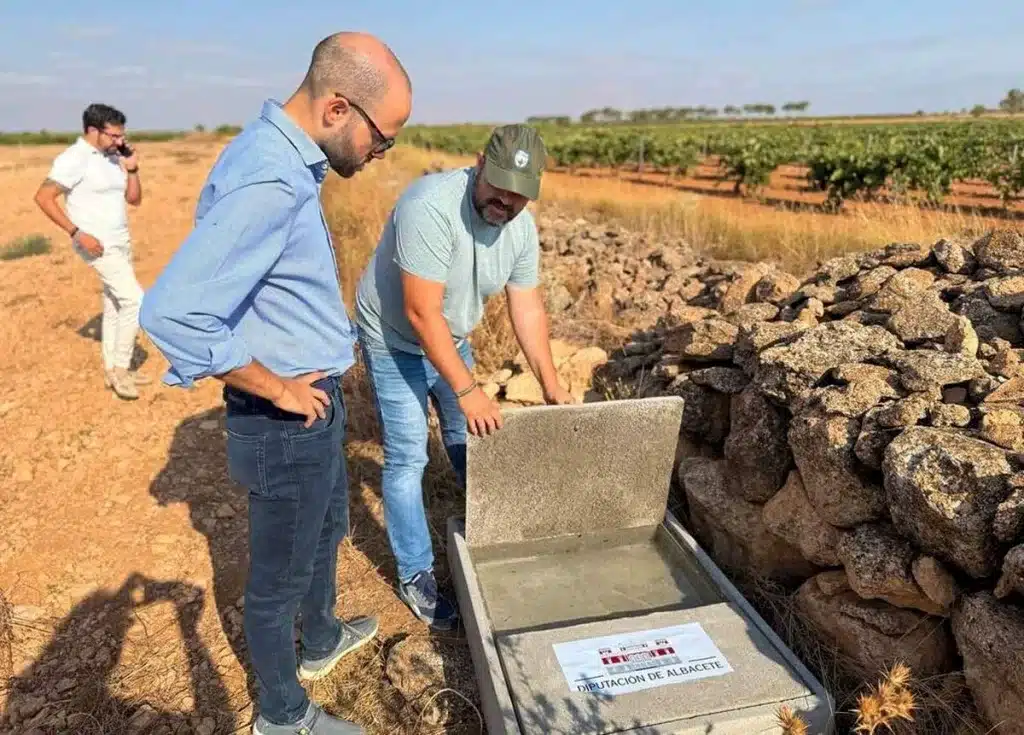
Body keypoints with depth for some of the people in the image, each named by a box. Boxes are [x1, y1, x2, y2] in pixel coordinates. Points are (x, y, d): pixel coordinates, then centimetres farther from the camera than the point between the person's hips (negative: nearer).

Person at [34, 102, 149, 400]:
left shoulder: (113, 158, 8)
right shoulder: (75, 159, -14)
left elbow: (134, 199, 12)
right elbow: (43, 197, -17)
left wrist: (132, 169, -2)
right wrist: (77, 233, -20)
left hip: (120, 241, 8)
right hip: (99, 245, -8)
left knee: (115, 305, 12)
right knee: (134, 300, -14)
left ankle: (113, 370, 22)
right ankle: (120, 367, -1)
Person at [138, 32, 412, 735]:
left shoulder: (286, 158, 3)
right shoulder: (268, 182, -29)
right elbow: (172, 313, -34)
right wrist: (278, 390, -22)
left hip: (315, 406, 10)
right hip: (288, 421, -9)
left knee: (328, 528, 29)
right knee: (279, 576, 13)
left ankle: (321, 639, 56)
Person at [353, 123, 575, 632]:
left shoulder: (521, 226, -11)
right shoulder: (432, 207, -33)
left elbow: (527, 307, -5)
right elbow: (421, 312, -34)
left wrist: (550, 385, -9)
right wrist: (467, 390, -33)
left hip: (451, 338, 7)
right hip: (395, 340, -6)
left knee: (470, 441, 17)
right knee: (407, 460, -4)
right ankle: (415, 575, 12)